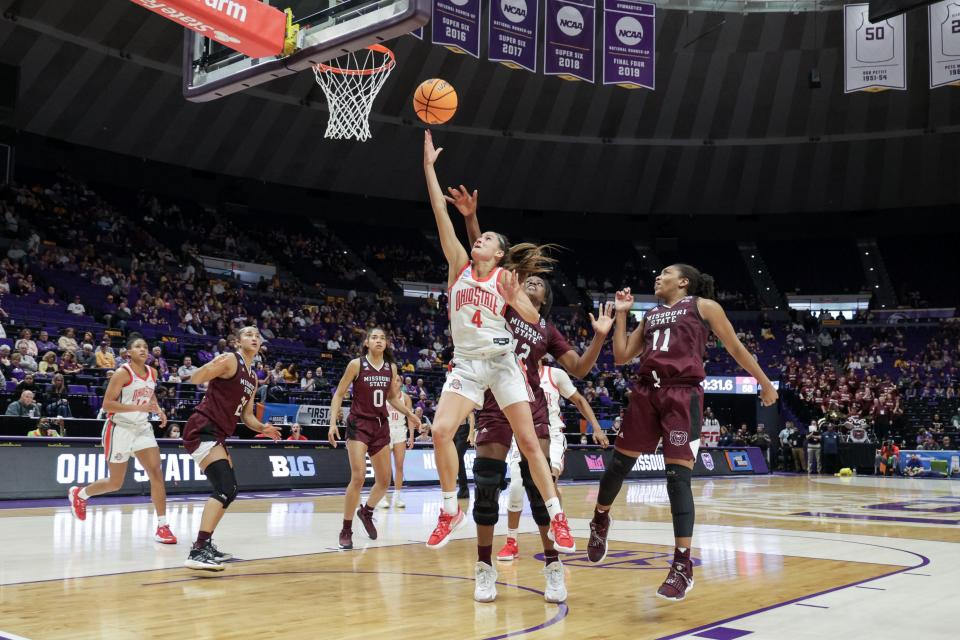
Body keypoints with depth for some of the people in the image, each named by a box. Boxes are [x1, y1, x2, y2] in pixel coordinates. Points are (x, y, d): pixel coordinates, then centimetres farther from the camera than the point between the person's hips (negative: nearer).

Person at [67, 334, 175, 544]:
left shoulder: (152, 372, 4)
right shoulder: (122, 373, -16)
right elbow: (107, 404, -20)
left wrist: (158, 410, 3)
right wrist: (138, 407, -29)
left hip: (142, 428, 5)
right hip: (120, 428, -5)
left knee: (156, 473, -11)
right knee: (115, 483, 7)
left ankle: (162, 526, -9)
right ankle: (79, 494, 38)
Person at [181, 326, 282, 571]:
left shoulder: (253, 378, 18)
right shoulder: (230, 360, -8)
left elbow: (246, 414, 24)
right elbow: (195, 379, -17)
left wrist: (262, 428, 5)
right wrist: (210, 366, -38)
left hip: (218, 435, 10)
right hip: (202, 429, -10)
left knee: (229, 490, 15)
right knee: (225, 487, -23)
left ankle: (205, 544, 26)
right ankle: (198, 551, -27)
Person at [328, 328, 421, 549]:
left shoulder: (391, 367, 6)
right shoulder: (356, 364, -7)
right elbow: (339, 394, -3)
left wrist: (409, 414, 8)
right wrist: (333, 422, -13)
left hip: (381, 425, 5)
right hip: (359, 424, -5)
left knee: (384, 480, 10)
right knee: (358, 477, -17)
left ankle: (367, 512, 38)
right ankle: (346, 530, -5)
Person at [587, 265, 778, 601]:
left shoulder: (703, 306, 9)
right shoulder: (650, 316, 24)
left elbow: (735, 347, 12)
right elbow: (621, 356, 18)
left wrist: (764, 382, 15)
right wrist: (621, 313, 18)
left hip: (683, 394, -5)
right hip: (646, 392, 5)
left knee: (678, 476, -11)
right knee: (619, 463, 9)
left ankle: (683, 566, -6)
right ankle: (600, 520, 38)